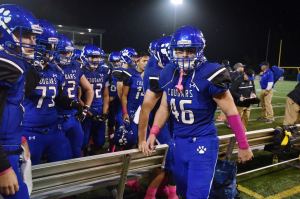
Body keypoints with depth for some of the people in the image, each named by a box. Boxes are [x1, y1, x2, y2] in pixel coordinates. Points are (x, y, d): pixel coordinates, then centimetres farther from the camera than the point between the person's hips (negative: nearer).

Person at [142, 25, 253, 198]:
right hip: (179, 141, 7)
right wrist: (153, 134, 4)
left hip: (203, 142, -6)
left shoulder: (209, 74, -18)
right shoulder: (169, 74, 1)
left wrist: (243, 146, -6)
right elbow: (165, 107, 12)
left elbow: (231, 112, -12)